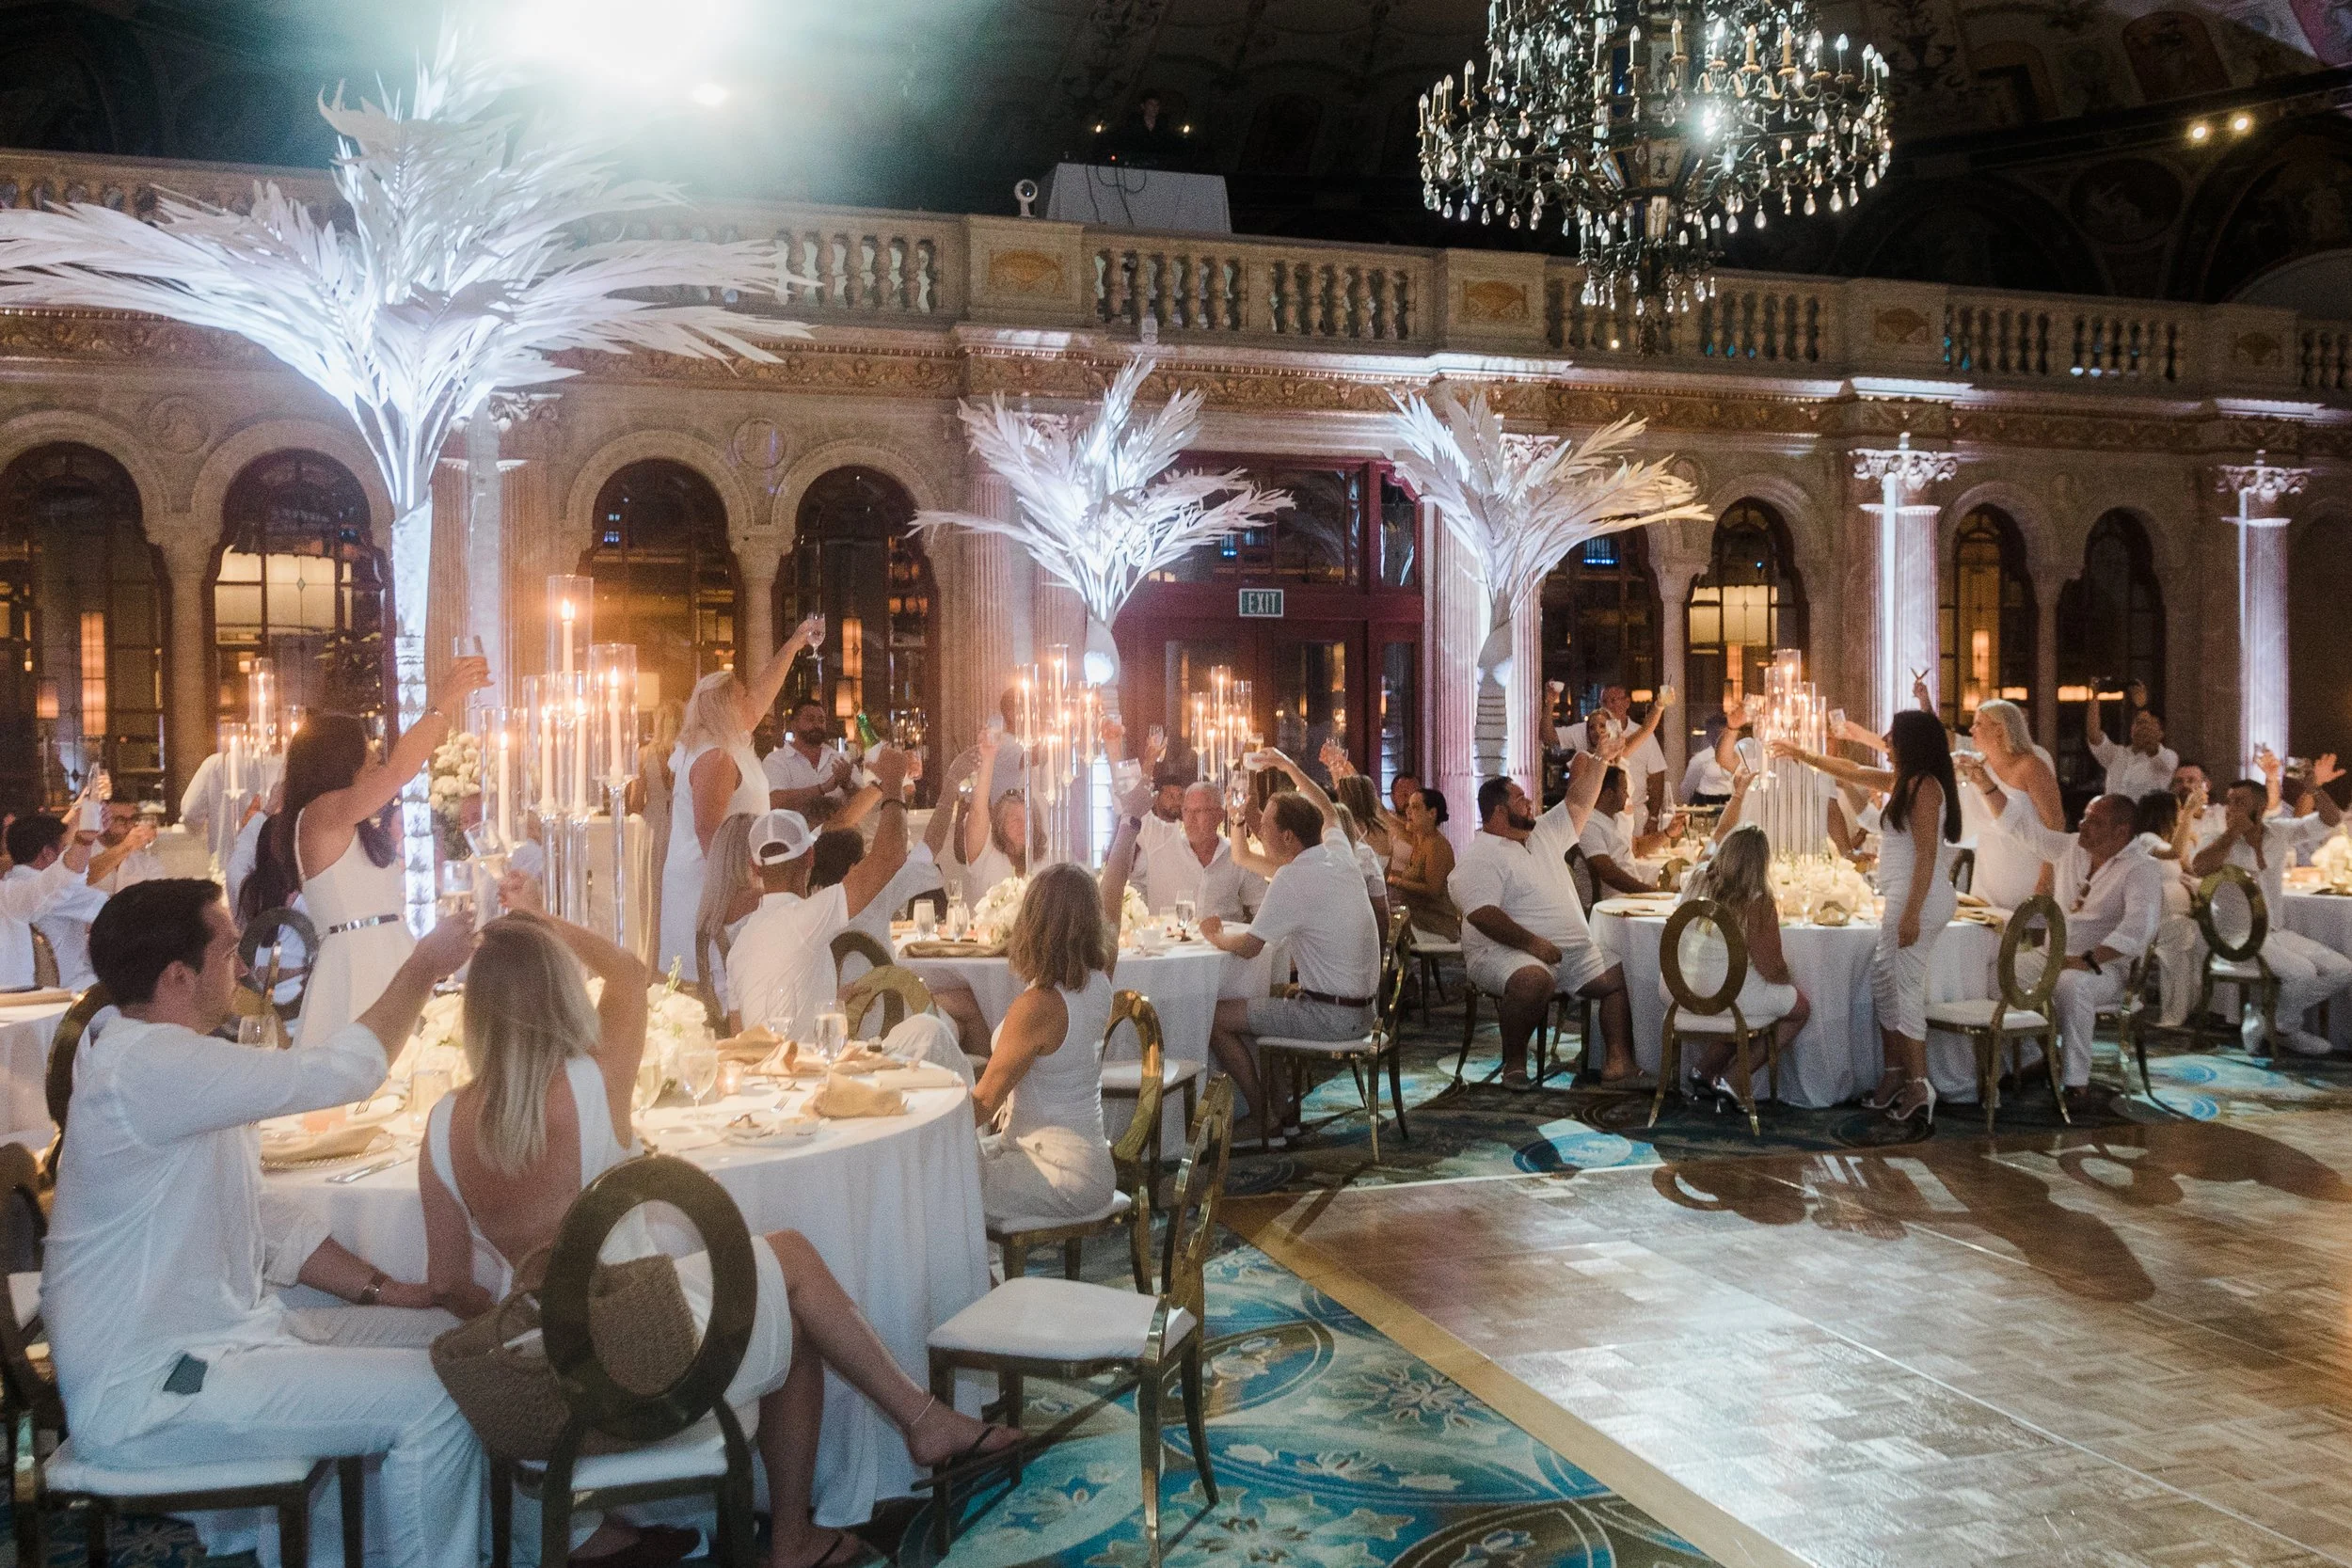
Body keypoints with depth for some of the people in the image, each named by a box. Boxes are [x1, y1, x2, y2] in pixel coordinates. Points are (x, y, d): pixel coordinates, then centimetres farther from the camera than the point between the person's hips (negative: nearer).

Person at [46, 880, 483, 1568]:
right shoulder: (145, 1066, -23)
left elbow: (263, 1215, 13)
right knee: (433, 1398, -18)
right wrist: (422, 967, -12)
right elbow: (335, 1072, -27)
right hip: (150, 1391, -10)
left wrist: (382, 1289, 5)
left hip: (222, 1332, 10)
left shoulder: (172, 1066, 10)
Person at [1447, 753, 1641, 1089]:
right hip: (1504, 952, -8)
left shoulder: (1546, 833, 19)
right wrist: (1532, 943, -25)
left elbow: (1579, 801, 22)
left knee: (1621, 976, -8)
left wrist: (1595, 759, 15)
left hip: (1574, 951, 8)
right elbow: (1482, 914, -21)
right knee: (1535, 980, -39)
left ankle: (1620, 1061, -15)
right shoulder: (1479, 857, -8)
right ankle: (1514, 1061, -17)